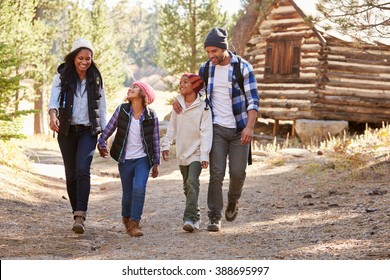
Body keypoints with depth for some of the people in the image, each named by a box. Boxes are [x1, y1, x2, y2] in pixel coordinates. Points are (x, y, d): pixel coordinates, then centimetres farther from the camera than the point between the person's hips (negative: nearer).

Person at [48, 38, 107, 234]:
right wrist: (53, 115, -37)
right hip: (67, 131, 1)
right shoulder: (62, 77, 0)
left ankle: (80, 217, -26)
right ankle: (78, 213, 19)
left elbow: (102, 110, 9)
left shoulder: (95, 80, 6)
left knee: (83, 169, -20)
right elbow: (54, 99, -15)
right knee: (71, 174, 5)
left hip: (88, 131, -1)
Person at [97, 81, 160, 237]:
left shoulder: (151, 116, -6)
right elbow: (109, 129, 8)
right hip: (125, 160, 1)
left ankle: (134, 223, -11)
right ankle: (126, 217, 35)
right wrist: (101, 143, 6)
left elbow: (155, 141, 1)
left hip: (143, 159, -1)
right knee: (127, 193, 7)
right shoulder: (122, 110, -4)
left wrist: (156, 164, 4)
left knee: (139, 188, -21)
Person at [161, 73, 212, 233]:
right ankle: (195, 215, 26)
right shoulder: (177, 104, 5)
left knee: (192, 182, -19)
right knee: (187, 185, 13)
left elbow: (206, 132, -13)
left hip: (196, 152, -6)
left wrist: (204, 154, -19)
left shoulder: (202, 106, -10)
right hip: (182, 152, 6)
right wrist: (166, 145, 4)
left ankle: (190, 218, -22)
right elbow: (172, 127, 11)